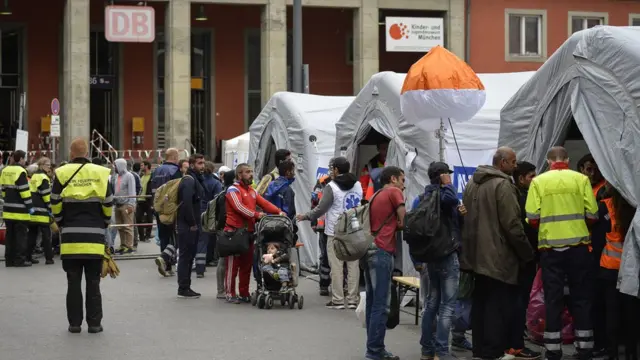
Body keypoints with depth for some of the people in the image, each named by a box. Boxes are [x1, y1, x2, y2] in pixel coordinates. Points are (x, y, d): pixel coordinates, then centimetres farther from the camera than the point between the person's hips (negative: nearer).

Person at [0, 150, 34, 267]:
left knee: (10, 235, 12)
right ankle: (20, 259, -2)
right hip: (20, 211, -7)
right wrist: (30, 206, -12)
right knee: (21, 235, -2)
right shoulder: (20, 171, -14)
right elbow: (25, 191, -17)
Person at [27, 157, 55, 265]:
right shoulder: (43, 178, -11)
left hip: (32, 211, 8)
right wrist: (51, 207, -6)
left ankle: (28, 256, 12)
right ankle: (49, 258, -5)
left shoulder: (34, 177, 17)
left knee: (32, 234, 12)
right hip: (41, 212, -8)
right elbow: (47, 195, -15)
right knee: (46, 235, -4)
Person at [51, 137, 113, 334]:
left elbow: (55, 205, -1)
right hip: (95, 236, 0)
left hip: (70, 236, 0)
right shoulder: (101, 173, -1)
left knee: (73, 282, 6)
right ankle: (94, 323, 7)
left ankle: (74, 323, 8)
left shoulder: (62, 174, -3)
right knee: (93, 283, 7)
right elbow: (108, 204, 2)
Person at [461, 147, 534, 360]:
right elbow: (512, 225, -17)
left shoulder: (472, 183, 14)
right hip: (497, 256, -9)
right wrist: (527, 253, -7)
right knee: (498, 304, -3)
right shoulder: (503, 185, -14)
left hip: (477, 254, 9)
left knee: (480, 302, 14)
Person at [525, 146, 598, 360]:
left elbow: (532, 218, -6)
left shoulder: (538, 181, -1)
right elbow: (592, 215, -2)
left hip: (550, 247, 0)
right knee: (581, 297, 9)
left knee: (553, 298, 6)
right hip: (578, 245, 0)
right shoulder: (581, 179, 0)